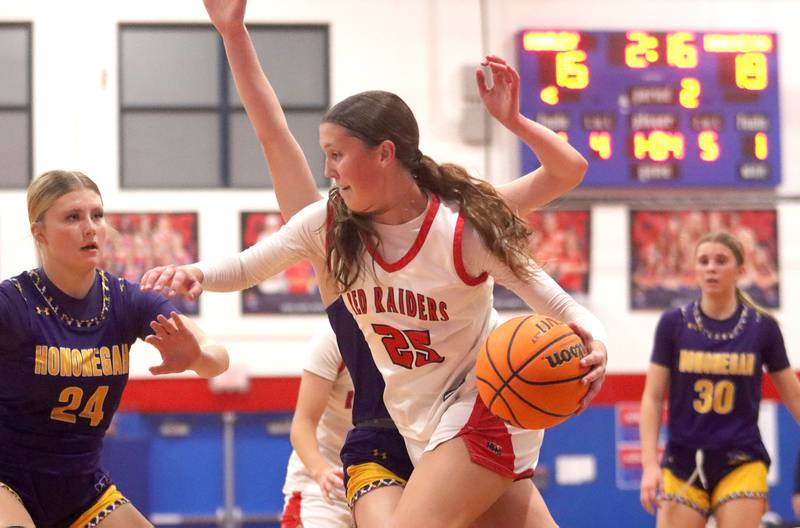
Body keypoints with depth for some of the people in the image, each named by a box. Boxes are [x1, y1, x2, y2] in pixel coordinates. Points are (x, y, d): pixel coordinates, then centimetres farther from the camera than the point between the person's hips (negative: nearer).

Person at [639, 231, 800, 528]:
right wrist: (650, 463, -9)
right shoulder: (673, 324, 0)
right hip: (682, 466, 1)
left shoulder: (763, 328, 0)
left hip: (741, 464, -1)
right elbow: (653, 398, 1)